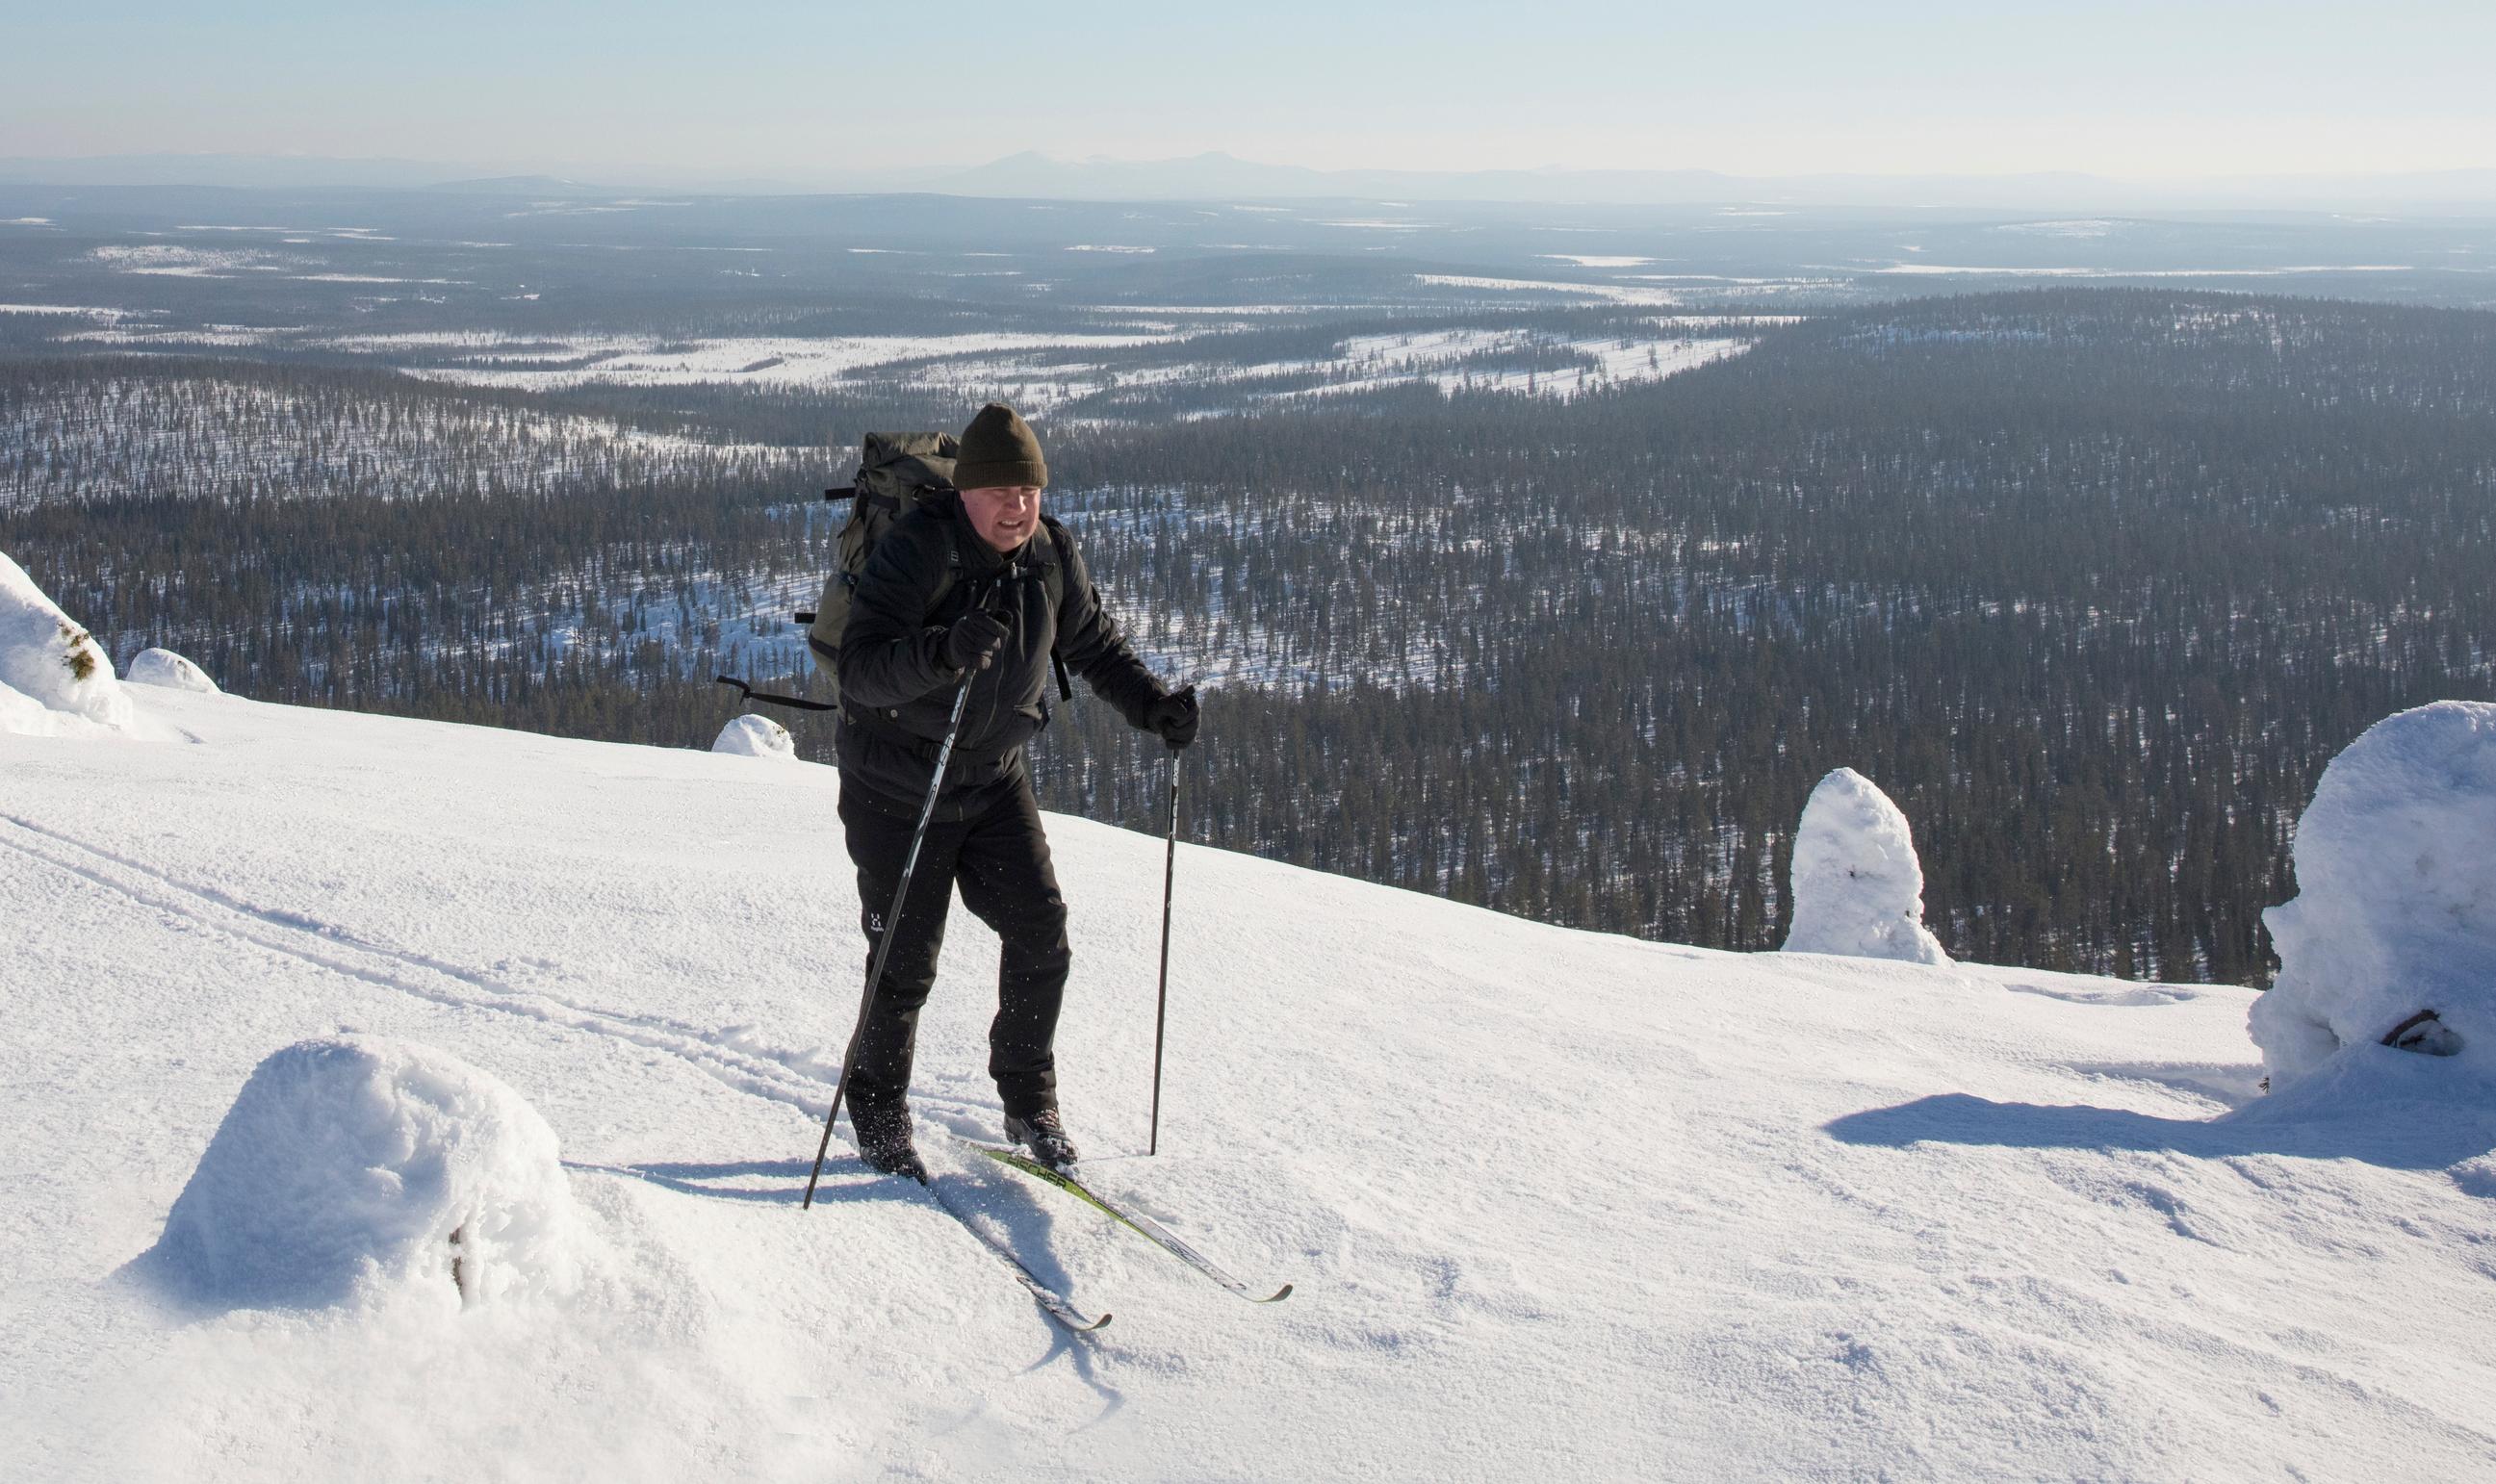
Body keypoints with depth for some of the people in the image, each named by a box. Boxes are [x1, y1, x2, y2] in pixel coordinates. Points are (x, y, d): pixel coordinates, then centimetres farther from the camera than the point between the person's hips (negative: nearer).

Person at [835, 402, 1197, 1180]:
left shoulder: (1050, 555, -4)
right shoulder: (915, 552, -22)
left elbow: (1093, 643, 11)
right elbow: (858, 665, -31)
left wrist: (1151, 704, -4)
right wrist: (941, 652, -49)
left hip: (996, 782, 5)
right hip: (898, 789, -5)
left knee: (1041, 934, -3)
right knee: (905, 966, 1)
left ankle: (1029, 1102, 16)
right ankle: (878, 1117, 24)